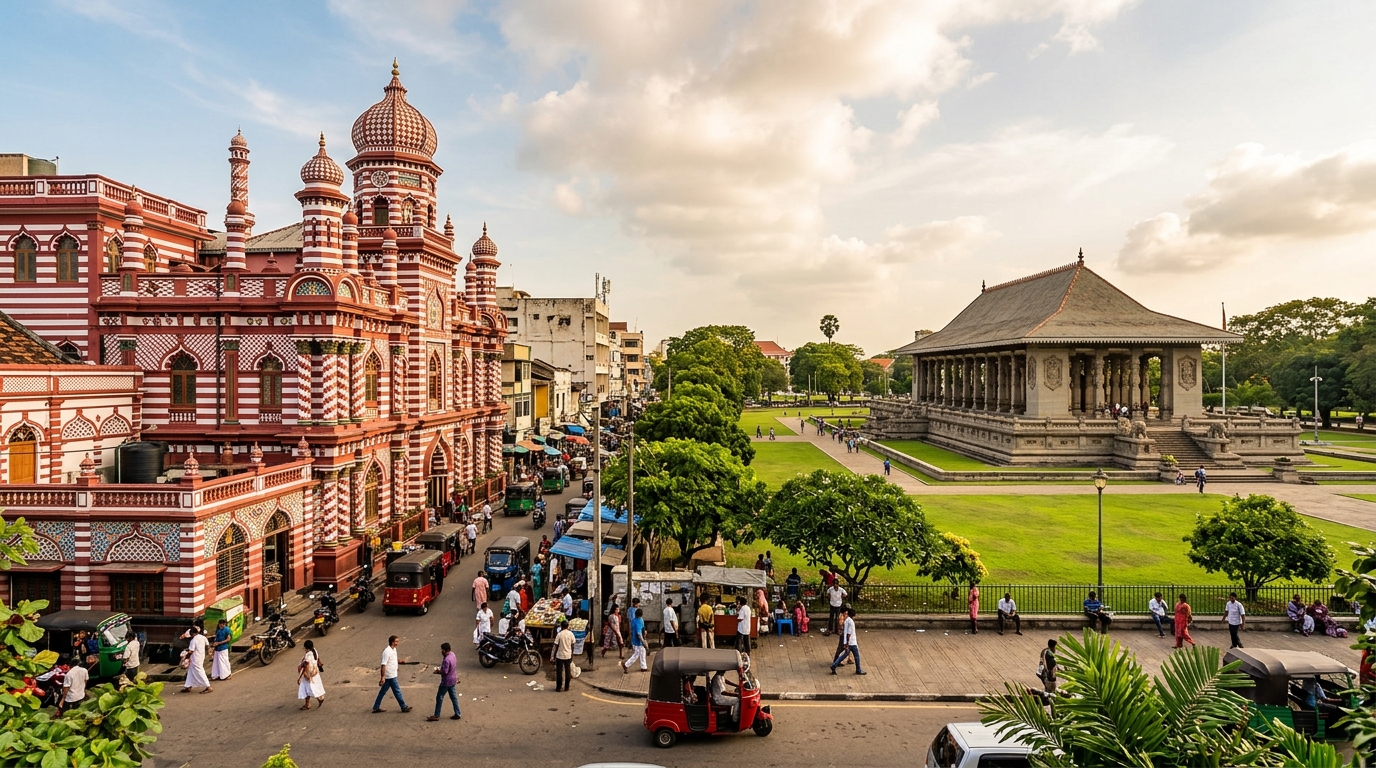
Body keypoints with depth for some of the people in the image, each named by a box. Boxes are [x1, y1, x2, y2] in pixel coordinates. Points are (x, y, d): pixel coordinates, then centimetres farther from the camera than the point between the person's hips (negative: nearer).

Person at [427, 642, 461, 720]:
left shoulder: (446, 660, -28)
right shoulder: (452, 655, 2)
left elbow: (444, 672, -26)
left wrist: (438, 671, -9)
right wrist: (441, 668, 8)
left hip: (446, 681, -9)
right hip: (453, 680, 9)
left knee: (439, 698, 6)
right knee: (453, 697, 16)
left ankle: (436, 716, 16)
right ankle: (458, 714, 20)